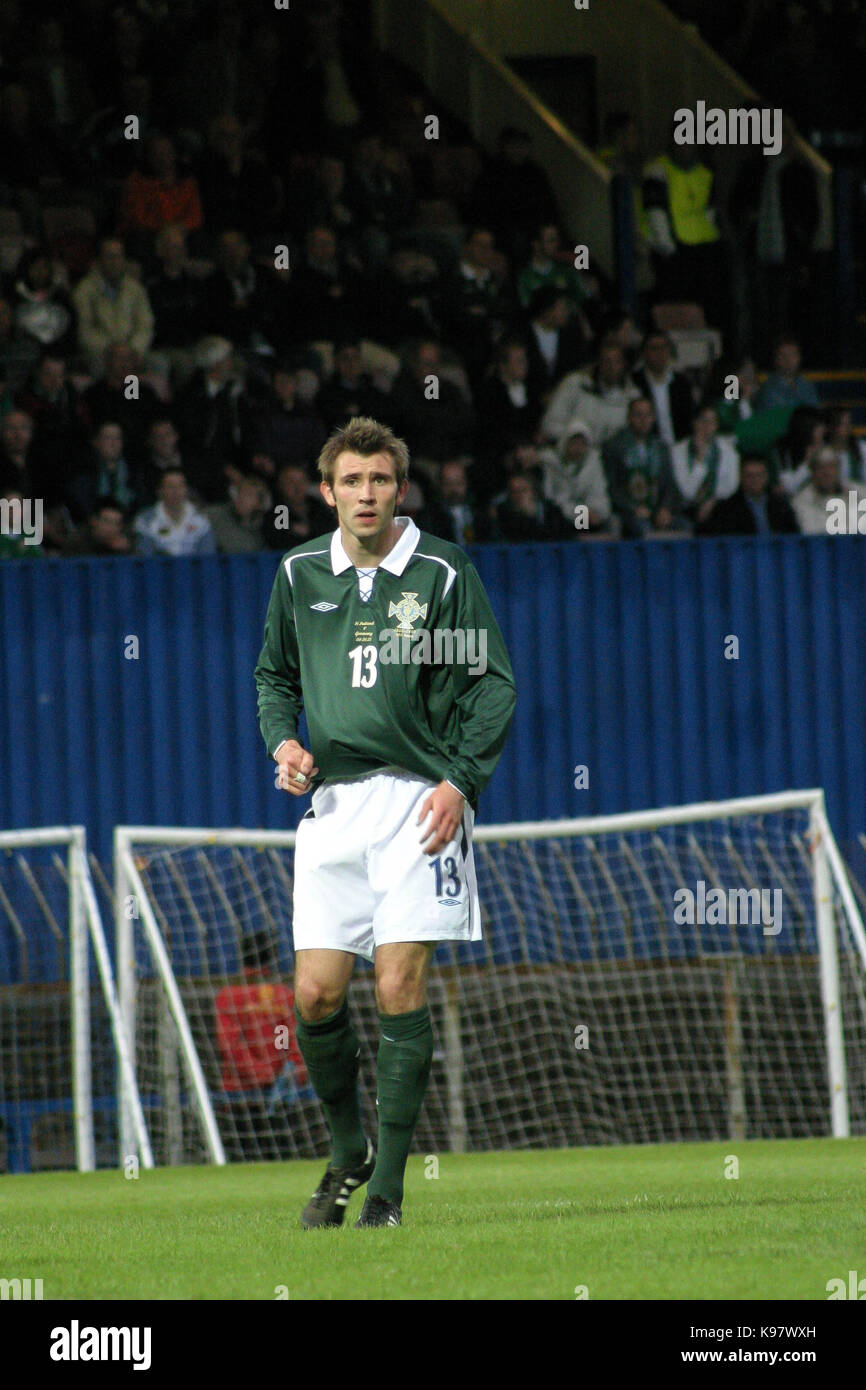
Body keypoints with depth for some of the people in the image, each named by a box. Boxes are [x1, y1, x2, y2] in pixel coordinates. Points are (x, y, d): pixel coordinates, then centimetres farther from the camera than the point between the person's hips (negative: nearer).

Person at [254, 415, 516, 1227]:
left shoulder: (441, 573, -1)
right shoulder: (299, 574, 9)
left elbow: (493, 685, 0)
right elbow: (275, 674, 23)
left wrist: (460, 780, -10)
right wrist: (282, 741, 4)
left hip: (418, 800, -3)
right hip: (332, 800, 3)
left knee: (400, 989, -9)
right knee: (316, 993, -3)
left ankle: (388, 1185, -4)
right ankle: (347, 1152, 21)